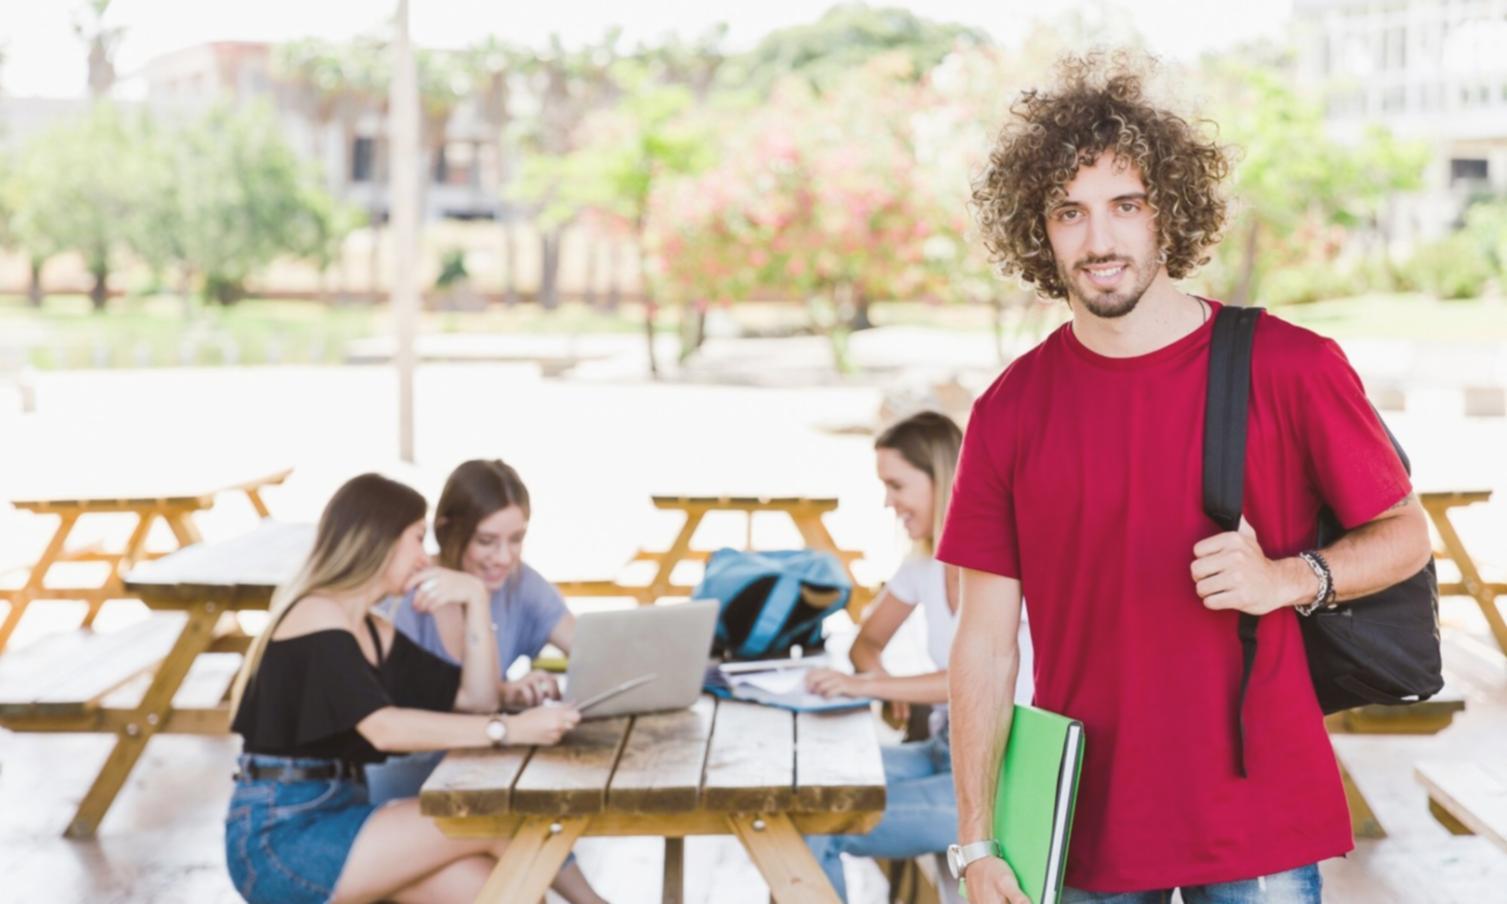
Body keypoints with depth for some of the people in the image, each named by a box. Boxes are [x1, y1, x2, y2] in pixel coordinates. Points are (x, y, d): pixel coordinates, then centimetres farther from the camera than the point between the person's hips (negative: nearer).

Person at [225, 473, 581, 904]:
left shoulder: (373, 633, 16)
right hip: (280, 837, -9)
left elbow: (476, 699, 11)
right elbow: (384, 727, -27)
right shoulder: (317, 619, -12)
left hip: (335, 816, 9)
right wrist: (509, 729, -31)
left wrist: (475, 598, 3)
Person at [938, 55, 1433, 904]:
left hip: (1260, 826, -1)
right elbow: (987, 642, 0)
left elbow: (1405, 534, 3)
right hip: (1086, 826, 1)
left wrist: (1288, 580, -17)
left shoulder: (1293, 369, -6)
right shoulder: (1009, 413, -2)